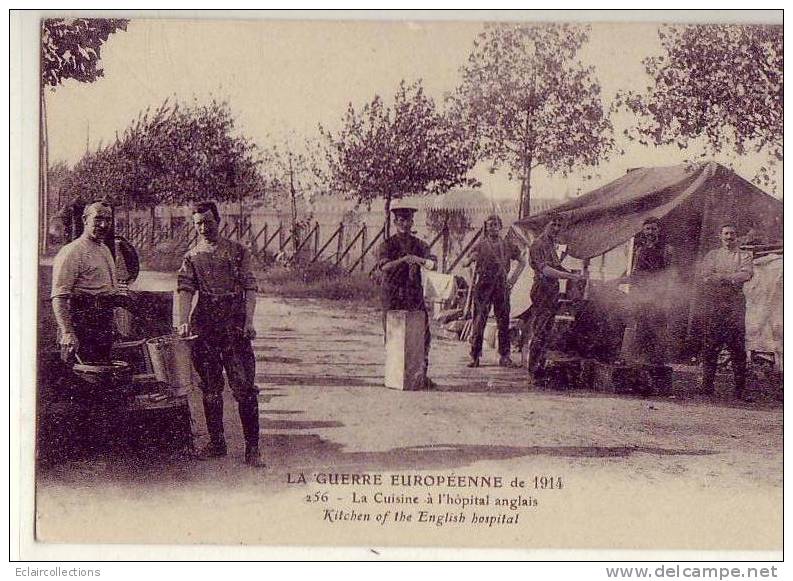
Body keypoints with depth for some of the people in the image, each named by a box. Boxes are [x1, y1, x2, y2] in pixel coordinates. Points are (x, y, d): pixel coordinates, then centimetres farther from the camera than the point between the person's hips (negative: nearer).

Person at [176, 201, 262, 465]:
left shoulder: (238, 252, 7)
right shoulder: (191, 257, 12)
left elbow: (250, 288, 1)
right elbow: (184, 290, -1)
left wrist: (249, 321, -11)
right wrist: (183, 321, -16)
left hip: (235, 325, -3)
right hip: (203, 326, 3)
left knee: (244, 386, -7)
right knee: (210, 388, 8)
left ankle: (252, 445, -3)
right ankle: (216, 442, 19)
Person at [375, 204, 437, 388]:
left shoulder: (420, 245, 10)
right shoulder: (386, 245, 2)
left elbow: (432, 263, -7)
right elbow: (384, 266, -17)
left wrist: (419, 260, -30)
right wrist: (403, 259, -34)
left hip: (415, 295, 2)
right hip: (393, 297, -2)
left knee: (423, 334, -2)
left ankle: (422, 374, 5)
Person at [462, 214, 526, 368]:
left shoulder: (508, 246, 10)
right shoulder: (481, 246, 6)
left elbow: (522, 262, 21)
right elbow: (465, 264, 2)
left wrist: (513, 278, 10)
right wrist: (471, 258, -21)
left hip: (502, 287, 2)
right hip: (483, 287, -2)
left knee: (503, 322, 0)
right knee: (479, 322, -4)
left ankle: (504, 356, 7)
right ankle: (475, 356, -1)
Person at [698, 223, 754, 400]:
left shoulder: (745, 256, 13)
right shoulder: (712, 255, 15)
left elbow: (747, 274, -7)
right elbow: (704, 276, 0)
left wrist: (719, 276, -11)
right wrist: (732, 278, -7)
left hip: (735, 304, -1)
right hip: (713, 304, 1)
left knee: (738, 347, -5)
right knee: (710, 345, -1)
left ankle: (740, 388, -4)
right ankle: (707, 384, 4)